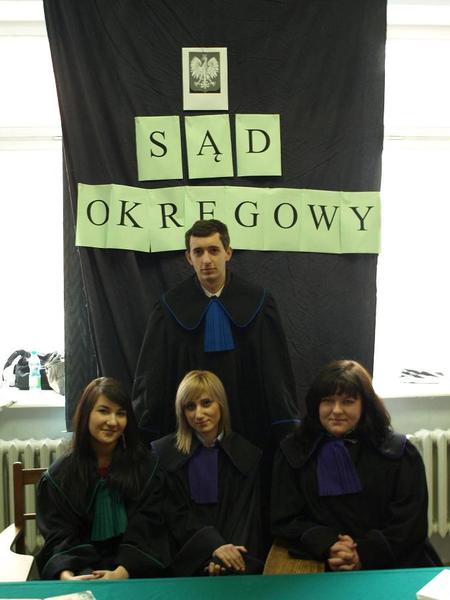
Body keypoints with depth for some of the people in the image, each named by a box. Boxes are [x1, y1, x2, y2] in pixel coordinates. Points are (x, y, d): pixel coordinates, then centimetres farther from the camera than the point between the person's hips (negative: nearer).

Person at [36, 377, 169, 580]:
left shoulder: (146, 466, 4)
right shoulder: (57, 477, 5)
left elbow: (145, 531, -2)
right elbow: (58, 538, -1)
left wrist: (121, 573, -19)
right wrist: (66, 576, -22)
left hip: (132, 571, 0)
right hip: (80, 570, 0)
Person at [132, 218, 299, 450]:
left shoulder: (258, 303, 0)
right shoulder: (170, 307, 0)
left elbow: (277, 369, 1)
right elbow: (152, 375, 1)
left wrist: (288, 429, -3)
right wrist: (146, 433, -4)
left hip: (249, 428, 0)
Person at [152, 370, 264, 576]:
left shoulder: (248, 455, 7)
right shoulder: (163, 452, 4)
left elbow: (246, 515, 3)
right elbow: (175, 515, 0)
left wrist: (225, 555, -14)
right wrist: (213, 546, -15)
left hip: (235, 558, 1)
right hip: (185, 559, -1)